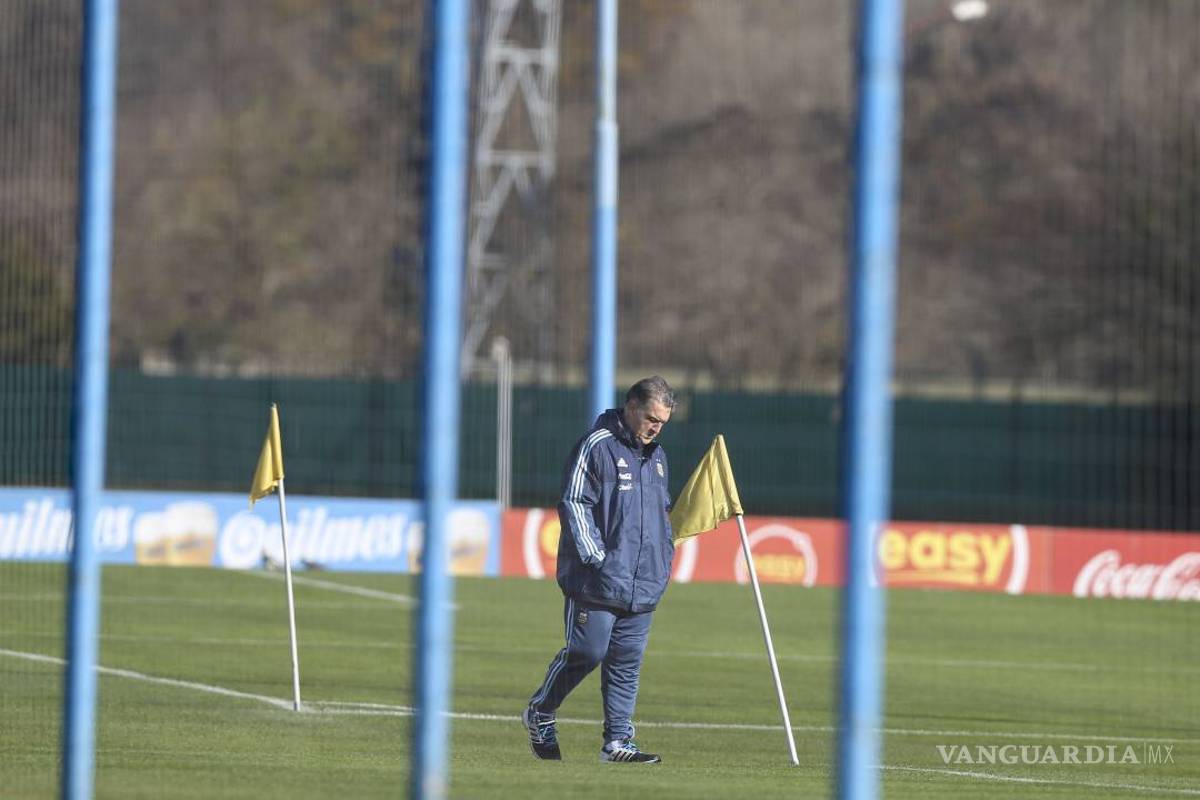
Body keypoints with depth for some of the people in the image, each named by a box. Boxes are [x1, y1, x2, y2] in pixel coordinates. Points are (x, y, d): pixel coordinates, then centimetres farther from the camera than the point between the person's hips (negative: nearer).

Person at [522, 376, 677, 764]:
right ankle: (539, 713, 16)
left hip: (644, 585, 7)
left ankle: (618, 740, 7)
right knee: (587, 652, -6)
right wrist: (597, 557, -16)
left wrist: (665, 557, 18)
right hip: (596, 582, -7)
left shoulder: (656, 456, 19)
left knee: (627, 662, 4)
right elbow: (574, 504, -11)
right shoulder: (597, 446, -7)